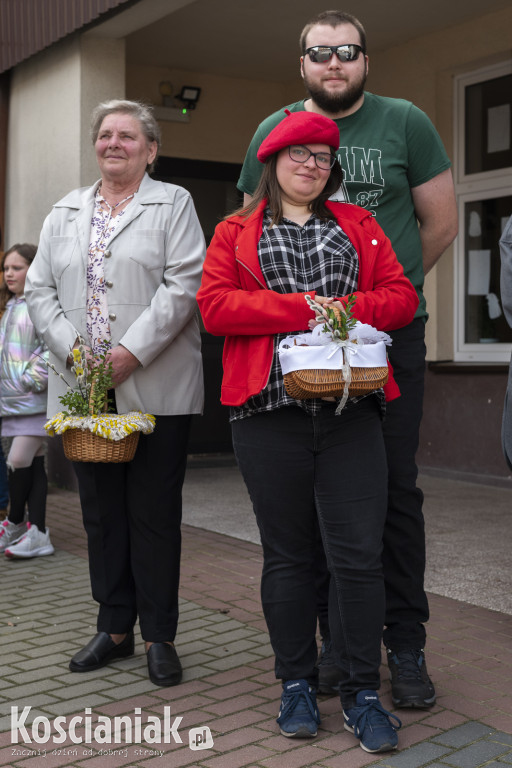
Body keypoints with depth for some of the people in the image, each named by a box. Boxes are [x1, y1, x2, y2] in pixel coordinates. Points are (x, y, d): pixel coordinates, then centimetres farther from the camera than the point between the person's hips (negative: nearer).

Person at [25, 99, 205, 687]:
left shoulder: (173, 204, 5)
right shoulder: (65, 212, 18)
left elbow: (183, 285, -8)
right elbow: (40, 290, 11)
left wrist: (131, 353, -16)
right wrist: (72, 349, -6)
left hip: (155, 389, -4)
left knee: (154, 514, 0)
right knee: (101, 512, 9)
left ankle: (159, 637, 11)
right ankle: (114, 627, 21)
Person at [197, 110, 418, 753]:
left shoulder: (357, 225, 19)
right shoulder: (234, 233, 14)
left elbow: (401, 295, 11)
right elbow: (214, 306, -2)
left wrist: (344, 309, -9)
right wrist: (302, 307, -10)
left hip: (350, 410, 1)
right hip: (270, 410, -1)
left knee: (359, 554, -3)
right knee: (287, 554, 7)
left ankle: (361, 693, 11)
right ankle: (297, 683, 22)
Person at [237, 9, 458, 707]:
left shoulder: (405, 123, 4)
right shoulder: (272, 132, 9)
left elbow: (440, 223, 8)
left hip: (391, 338, -2)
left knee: (395, 489, -1)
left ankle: (406, 647, 10)